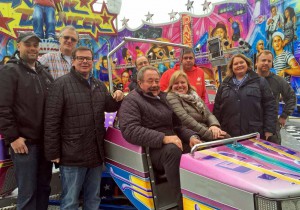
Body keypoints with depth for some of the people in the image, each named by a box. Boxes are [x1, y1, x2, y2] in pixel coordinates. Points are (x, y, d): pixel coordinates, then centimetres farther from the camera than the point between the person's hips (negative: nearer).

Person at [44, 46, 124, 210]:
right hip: (72, 155, -6)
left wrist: (117, 99, -1)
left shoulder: (99, 85, 13)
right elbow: (51, 121, -13)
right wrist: (53, 153, -15)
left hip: (96, 153, 7)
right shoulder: (62, 84, -9)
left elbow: (109, 107, 23)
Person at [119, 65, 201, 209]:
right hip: (152, 150, -7)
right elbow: (130, 130, -19)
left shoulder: (164, 97, 19)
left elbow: (177, 125, 20)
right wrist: (163, 138, -27)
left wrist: (191, 136, -2)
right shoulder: (131, 100, -3)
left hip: (174, 144, 7)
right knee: (173, 149, -36)